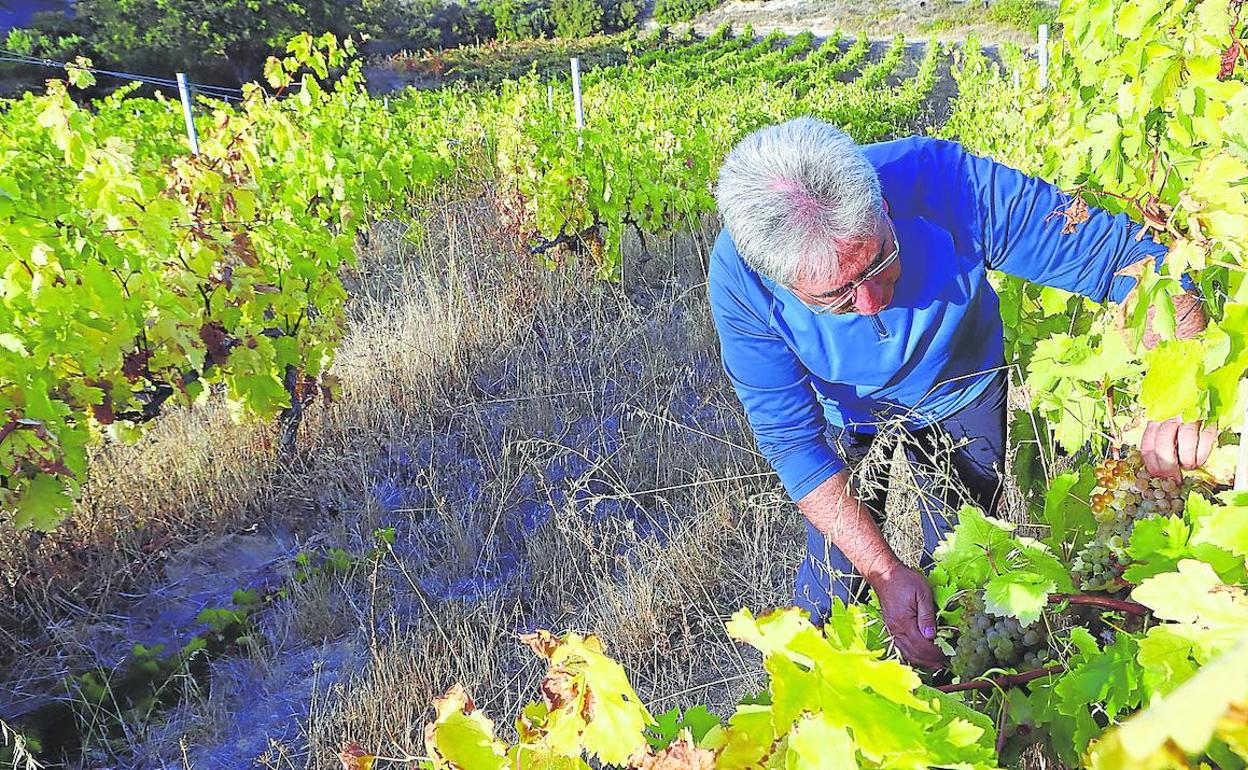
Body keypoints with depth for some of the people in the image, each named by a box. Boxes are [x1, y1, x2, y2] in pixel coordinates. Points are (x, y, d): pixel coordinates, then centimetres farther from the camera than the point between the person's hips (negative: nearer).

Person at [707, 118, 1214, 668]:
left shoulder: (948, 184, -39)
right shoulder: (738, 277, -36)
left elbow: (1129, 255, -32)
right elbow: (790, 438, -29)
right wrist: (885, 573, -33)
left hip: (961, 395, 1)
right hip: (842, 416, 0)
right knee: (836, 575, 5)